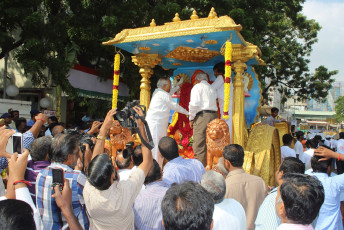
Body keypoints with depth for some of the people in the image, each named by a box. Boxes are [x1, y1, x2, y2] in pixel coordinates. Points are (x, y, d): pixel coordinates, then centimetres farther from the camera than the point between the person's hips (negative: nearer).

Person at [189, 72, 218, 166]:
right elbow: (212, 103, 16)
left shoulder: (197, 87, 3)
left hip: (202, 116, -7)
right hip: (214, 115, 7)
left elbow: (194, 104, -8)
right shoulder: (212, 88, 24)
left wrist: (191, 118, -2)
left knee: (199, 145, -7)